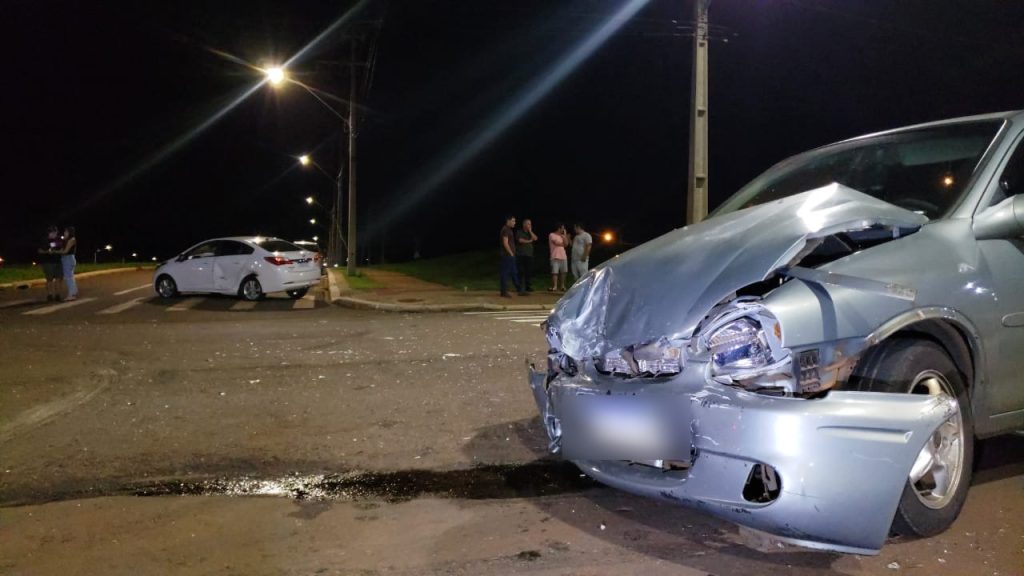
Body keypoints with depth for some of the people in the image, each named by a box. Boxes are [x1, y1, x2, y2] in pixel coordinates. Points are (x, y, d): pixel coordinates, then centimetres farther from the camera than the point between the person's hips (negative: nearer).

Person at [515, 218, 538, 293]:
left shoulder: (531, 233, 19)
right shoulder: (519, 232, 3)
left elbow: (535, 238, 2)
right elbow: (521, 240, -12)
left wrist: (530, 231, -2)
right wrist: (529, 241, 0)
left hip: (529, 255, 5)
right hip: (521, 255, -5)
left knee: (528, 272, 3)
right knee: (521, 272, -7)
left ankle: (528, 287, 9)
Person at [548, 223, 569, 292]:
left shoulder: (562, 236, 17)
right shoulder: (552, 235, -4)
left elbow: (566, 243, 5)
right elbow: (557, 243, -13)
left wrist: (564, 235, 3)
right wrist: (563, 244, 5)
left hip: (563, 257, 7)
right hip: (555, 257, -7)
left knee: (563, 272, 7)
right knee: (555, 272, -7)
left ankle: (562, 286, 15)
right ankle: (554, 287, -5)